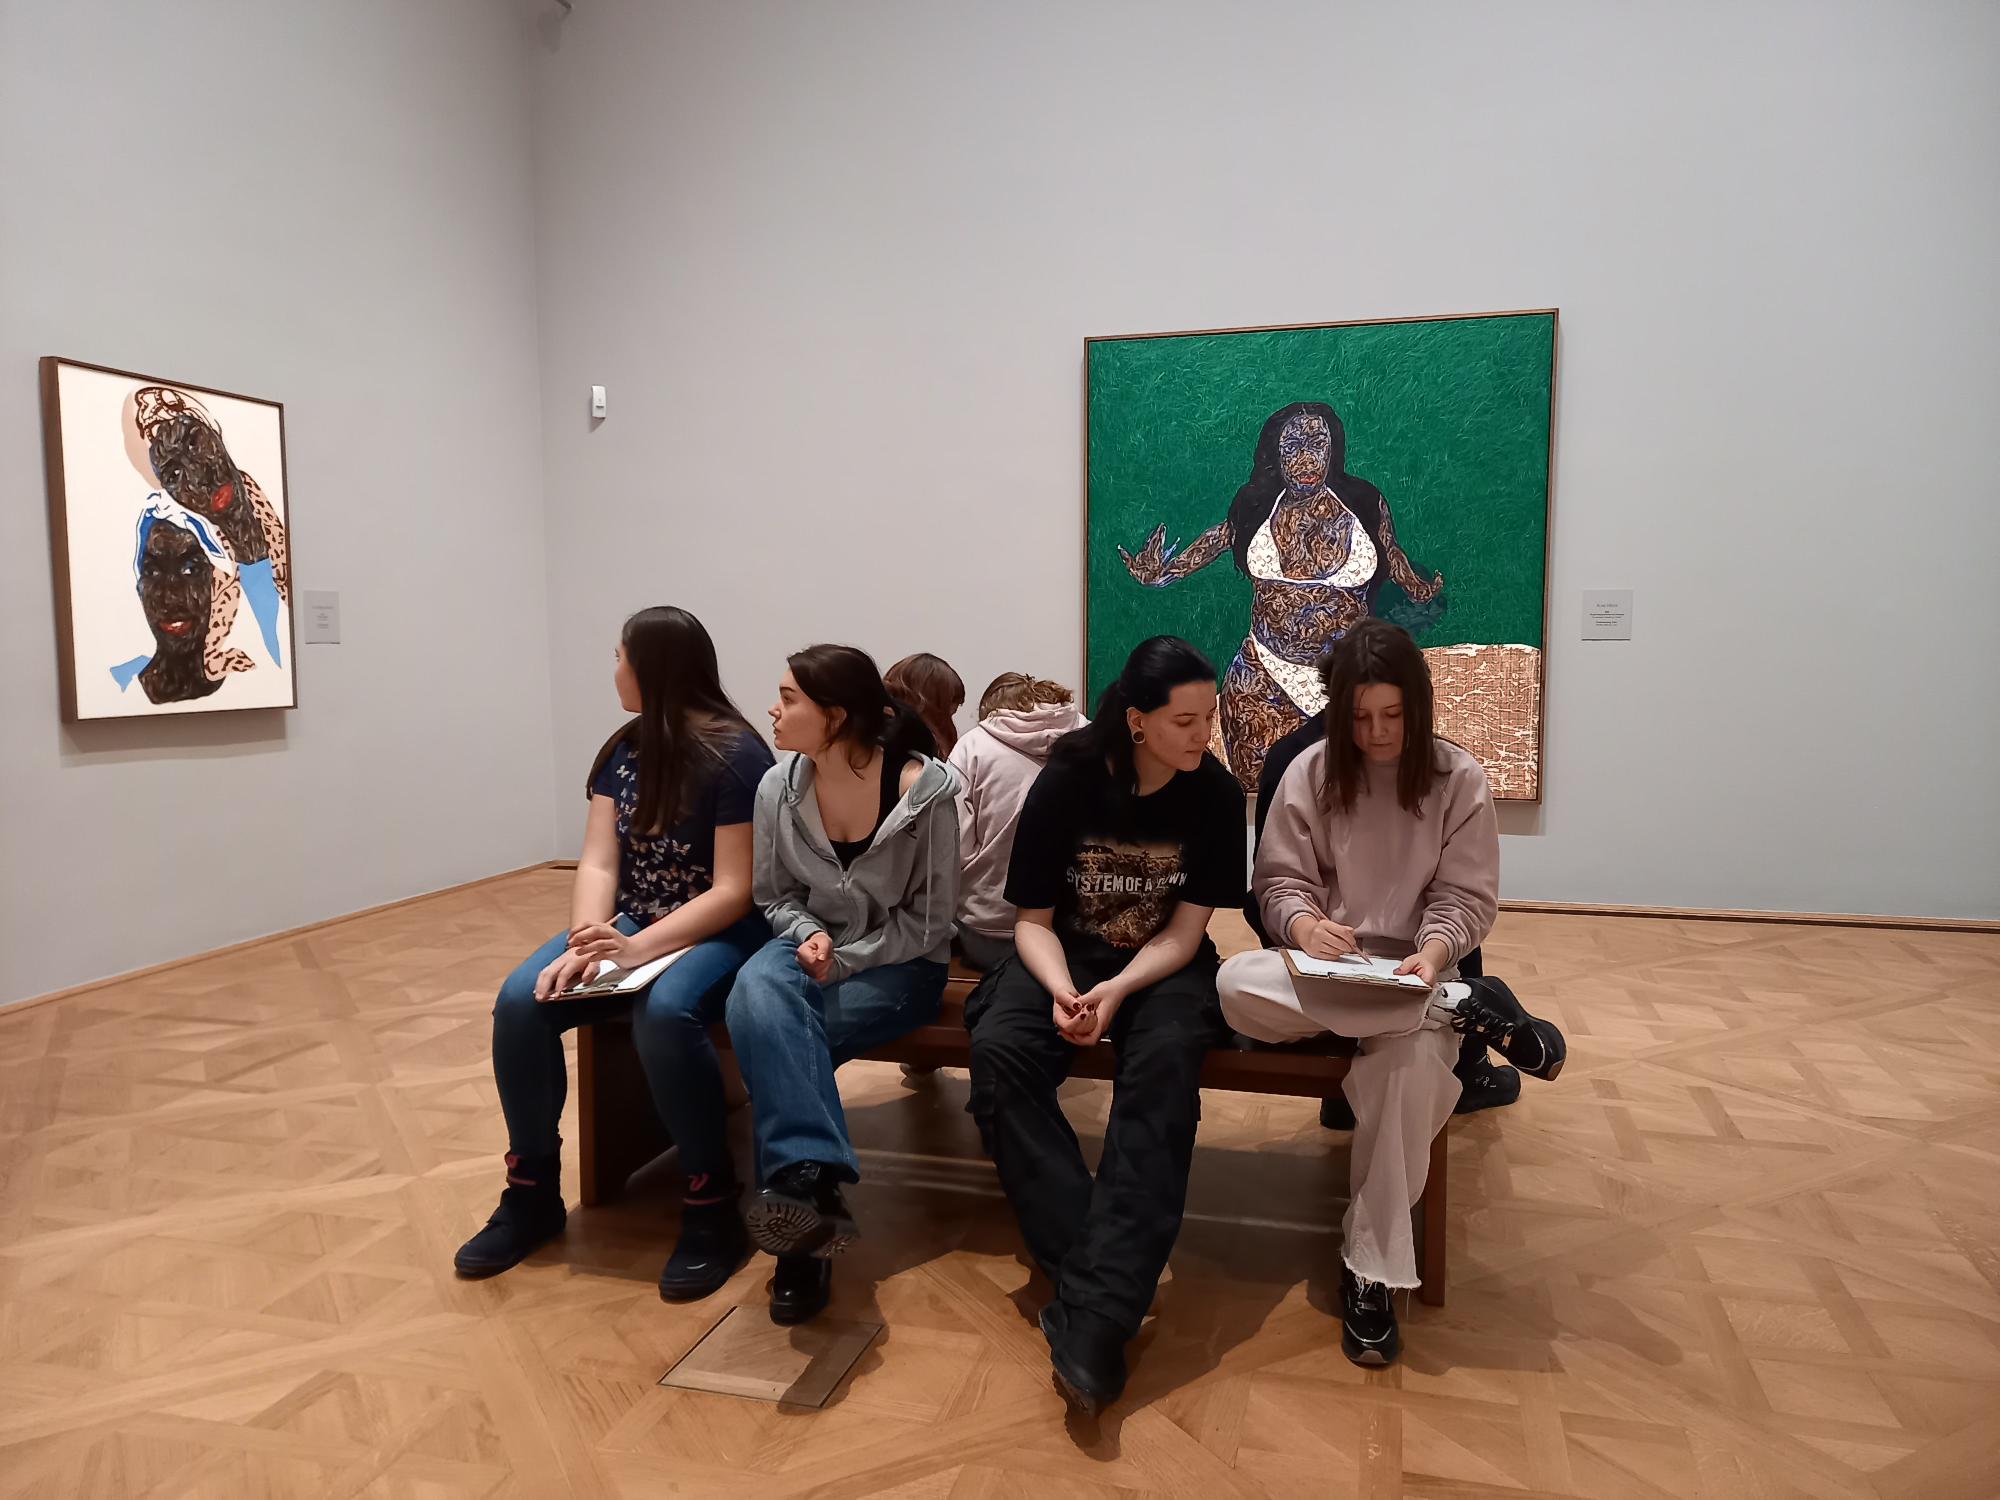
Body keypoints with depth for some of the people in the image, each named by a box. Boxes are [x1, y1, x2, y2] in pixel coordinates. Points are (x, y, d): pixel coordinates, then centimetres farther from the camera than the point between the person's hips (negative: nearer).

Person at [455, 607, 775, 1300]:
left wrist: (639, 949, -28)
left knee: (664, 1014, -37)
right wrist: (587, 944, -20)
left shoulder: (735, 756, -15)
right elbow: (597, 864, -1)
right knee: (520, 1002, -16)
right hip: (629, 925, 7)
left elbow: (734, 891, -19)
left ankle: (714, 1211, -19)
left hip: (717, 932, -6)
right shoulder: (623, 752, 6)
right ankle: (533, 1193, 3)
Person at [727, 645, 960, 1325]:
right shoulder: (780, 786, -2)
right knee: (757, 993, -33)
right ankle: (814, 1183, -40)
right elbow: (777, 898, 10)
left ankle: (799, 1191, -14)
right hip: (810, 945, 3)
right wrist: (810, 935, -11)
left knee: (776, 1037, -28)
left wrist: (843, 958, -16)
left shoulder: (925, 789, -14)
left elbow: (928, 920, -8)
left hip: (897, 963, -3)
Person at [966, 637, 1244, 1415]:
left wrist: (1117, 992, -26)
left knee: (1166, 1059, -34)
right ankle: (1090, 1276, -31)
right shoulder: (1066, 782, -12)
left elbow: (1184, 930, -8)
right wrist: (1061, 990, -26)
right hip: (1065, 955, 1)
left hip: (1162, 966, 0)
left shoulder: (1215, 793, -9)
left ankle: (1095, 1317, -36)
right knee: (1000, 1051, -31)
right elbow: (1032, 920, -6)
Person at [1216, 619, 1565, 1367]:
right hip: (1324, 970, 2)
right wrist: (1303, 924, -22)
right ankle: (1468, 1007, -23)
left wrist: (1432, 955, -24)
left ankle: (1370, 1271, -15)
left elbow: (1467, 900, -2)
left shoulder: (1459, 779, -1)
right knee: (1235, 985, -33)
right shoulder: (1309, 773, 0)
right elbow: (1278, 880, 1)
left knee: (1413, 1064, -36)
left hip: (1415, 974, -1)